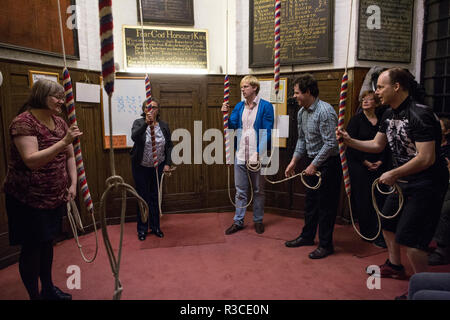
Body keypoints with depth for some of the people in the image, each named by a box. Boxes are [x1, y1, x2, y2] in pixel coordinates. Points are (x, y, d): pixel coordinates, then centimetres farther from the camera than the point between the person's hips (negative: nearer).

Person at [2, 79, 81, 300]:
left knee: (47, 242, 20)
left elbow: (70, 156, 10)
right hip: (28, 199, -7)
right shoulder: (23, 122, -17)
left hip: (54, 197, 8)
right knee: (31, 247, 5)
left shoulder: (59, 122, 6)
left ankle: (48, 289, 37)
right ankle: (34, 295, 22)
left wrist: (73, 184, 2)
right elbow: (31, 161, -28)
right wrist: (63, 142, -33)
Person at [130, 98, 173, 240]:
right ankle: (142, 229, 19)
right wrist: (146, 123, -42)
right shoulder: (139, 123, -9)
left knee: (155, 196, 12)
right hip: (140, 166, -2)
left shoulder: (164, 126, 0)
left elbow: (169, 145, 4)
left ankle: (155, 226, 25)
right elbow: (134, 137, -30)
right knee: (143, 197, 5)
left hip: (157, 166, 3)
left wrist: (168, 163, -4)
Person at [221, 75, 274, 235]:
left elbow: (267, 132, -10)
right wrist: (225, 113, -11)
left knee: (258, 190, 11)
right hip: (240, 154, 4)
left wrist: (258, 153, -17)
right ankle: (238, 221, 23)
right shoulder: (239, 106, 10)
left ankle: (258, 221, 26)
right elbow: (231, 126, 4)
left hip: (257, 155, -4)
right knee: (240, 190, 11)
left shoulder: (266, 106, -5)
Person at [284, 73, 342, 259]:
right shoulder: (301, 113, 6)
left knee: (326, 204, 2)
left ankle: (326, 244, 16)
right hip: (312, 162, 9)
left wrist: (314, 165, -17)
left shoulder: (325, 112, -21)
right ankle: (307, 236, 33)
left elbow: (330, 144, -23)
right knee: (310, 201, 17)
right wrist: (294, 161, 9)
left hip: (327, 163, -8)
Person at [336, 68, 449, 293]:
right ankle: (395, 266, 40)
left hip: (427, 184, -9)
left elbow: (426, 158, -27)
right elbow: (377, 145, 14)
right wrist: (349, 141, 3)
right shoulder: (389, 115, 5)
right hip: (403, 181, 10)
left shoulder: (420, 115, -23)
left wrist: (393, 174, -20)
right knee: (388, 222, 19)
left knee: (409, 236, -9)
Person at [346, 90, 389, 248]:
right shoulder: (356, 119, -1)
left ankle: (379, 234, 11)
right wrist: (365, 161, -9)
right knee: (362, 199, -2)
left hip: (379, 166, 3)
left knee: (379, 198, 0)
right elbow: (350, 144, -7)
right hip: (358, 165, -3)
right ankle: (367, 232, 10)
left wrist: (381, 161, -4)